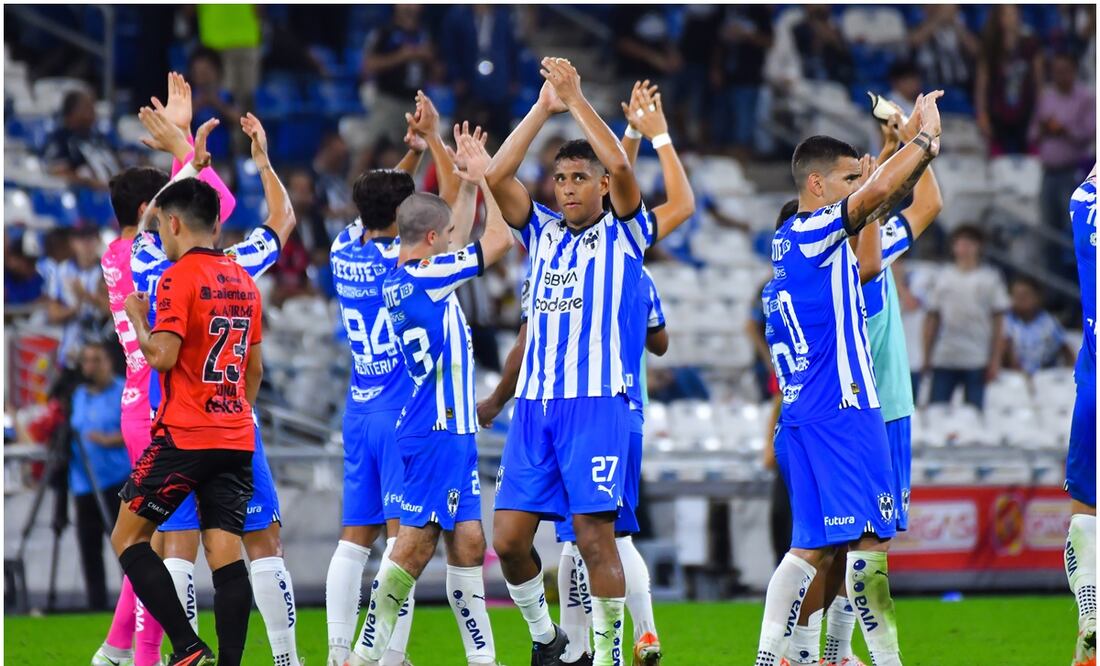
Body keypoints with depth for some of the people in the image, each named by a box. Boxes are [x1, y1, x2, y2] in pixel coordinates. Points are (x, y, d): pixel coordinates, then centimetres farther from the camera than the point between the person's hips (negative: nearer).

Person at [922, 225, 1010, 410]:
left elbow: (998, 322, 3)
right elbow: (932, 318, 12)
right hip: (943, 360, 2)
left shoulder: (990, 278, 5)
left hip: (976, 361, -2)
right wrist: (927, 357, 7)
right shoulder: (943, 277, 11)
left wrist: (995, 360, -4)